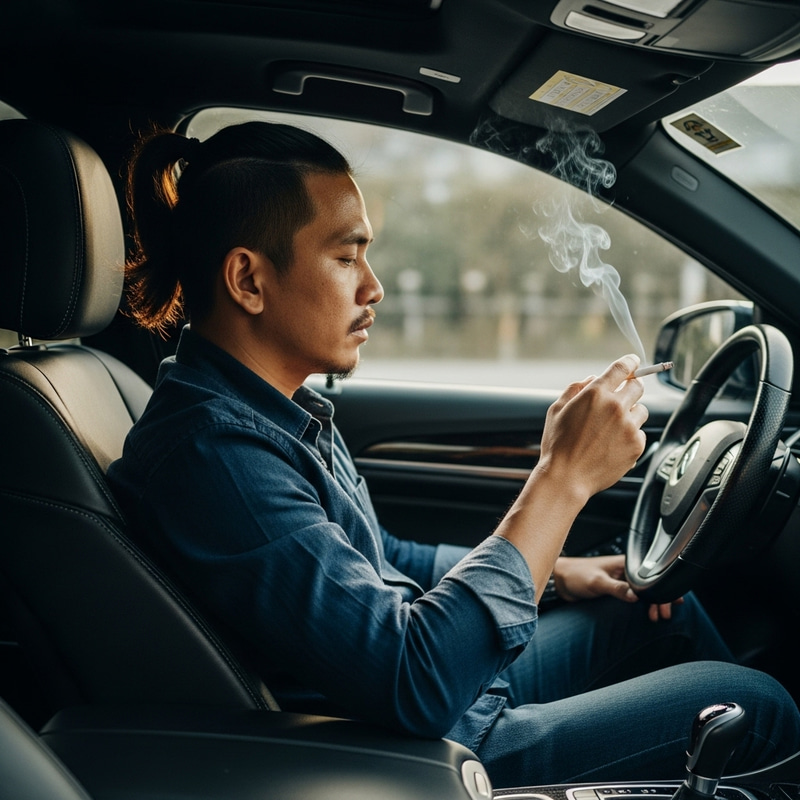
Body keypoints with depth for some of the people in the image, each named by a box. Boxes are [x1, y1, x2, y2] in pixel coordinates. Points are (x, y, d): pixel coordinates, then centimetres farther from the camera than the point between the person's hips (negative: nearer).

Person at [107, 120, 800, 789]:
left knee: (665, 607, 20)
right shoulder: (212, 451, -29)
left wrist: (551, 571, 11)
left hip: (455, 686, 10)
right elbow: (416, 686, -34)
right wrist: (563, 478, -29)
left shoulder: (283, 407, 3)